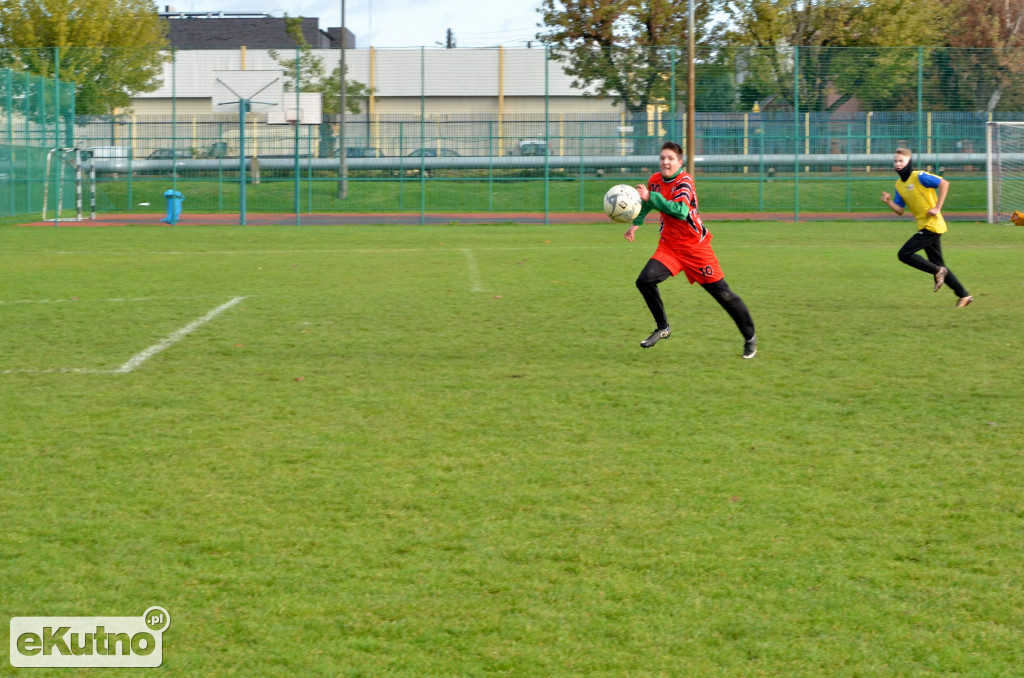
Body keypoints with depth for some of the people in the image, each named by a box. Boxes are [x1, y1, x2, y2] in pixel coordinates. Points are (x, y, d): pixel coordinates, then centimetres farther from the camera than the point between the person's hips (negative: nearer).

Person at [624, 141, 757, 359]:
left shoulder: (684, 182, -20)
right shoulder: (655, 181, -1)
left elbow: (679, 210, -39)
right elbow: (647, 202, 24)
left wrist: (651, 197, -43)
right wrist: (636, 224, 18)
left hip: (695, 247, -5)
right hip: (669, 245, 5)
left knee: (721, 292, -1)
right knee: (645, 281, -15)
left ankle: (750, 337, 16)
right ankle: (662, 328, 4)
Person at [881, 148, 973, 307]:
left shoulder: (919, 176, -12)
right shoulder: (899, 185, 13)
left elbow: (944, 183, -19)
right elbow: (900, 210, 13)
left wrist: (937, 208, -20)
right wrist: (889, 202, -6)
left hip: (932, 224, -9)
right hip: (924, 227, 9)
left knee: (904, 254, -13)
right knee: (937, 264, 10)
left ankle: (937, 271, -4)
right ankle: (963, 295, 14)